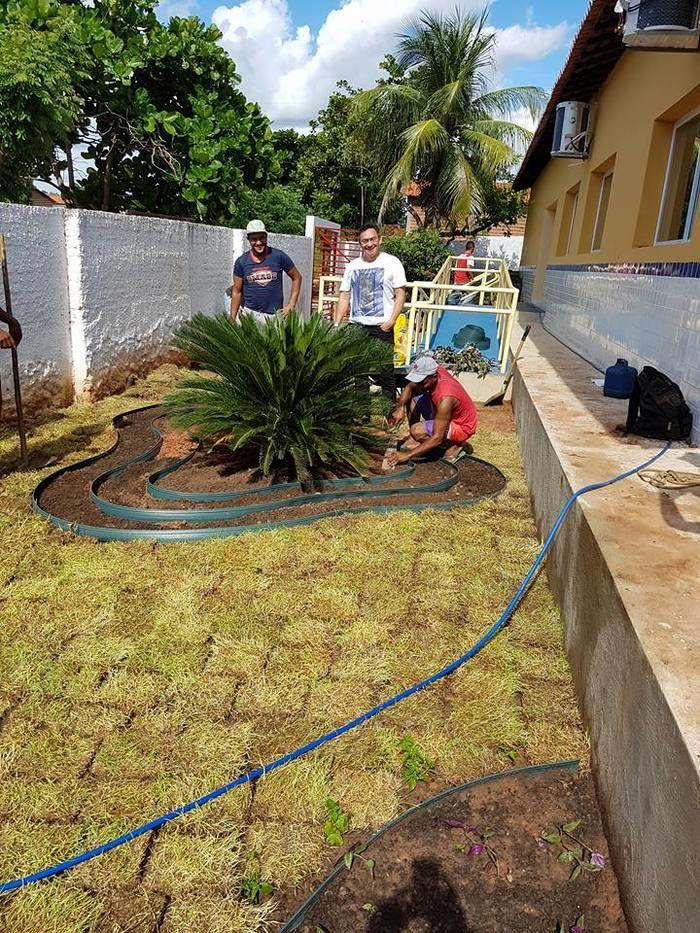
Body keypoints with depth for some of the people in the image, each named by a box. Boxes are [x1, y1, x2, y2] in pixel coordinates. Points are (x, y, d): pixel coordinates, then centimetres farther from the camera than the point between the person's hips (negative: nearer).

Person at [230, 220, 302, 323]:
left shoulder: (279, 256, -1)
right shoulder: (241, 262, 2)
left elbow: (297, 277, 8)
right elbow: (237, 291, 6)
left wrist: (291, 305, 0)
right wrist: (232, 319, 1)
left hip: (275, 315, 0)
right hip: (250, 313, 0)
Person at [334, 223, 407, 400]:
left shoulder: (391, 263, 0)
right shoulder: (353, 266, 12)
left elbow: (400, 294, -3)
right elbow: (344, 297, 14)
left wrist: (391, 321, -14)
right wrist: (337, 325, 4)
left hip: (381, 327, -4)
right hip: (356, 326, 5)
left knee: (385, 372, -5)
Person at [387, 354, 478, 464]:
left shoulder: (445, 398, -38)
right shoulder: (433, 372, -18)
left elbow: (437, 438, -36)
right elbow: (409, 387, -3)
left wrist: (408, 455, -36)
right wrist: (400, 408, -23)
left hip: (461, 426, -8)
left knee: (417, 430, -27)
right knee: (413, 396, -1)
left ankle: (455, 444, -6)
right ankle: (415, 439, 8)